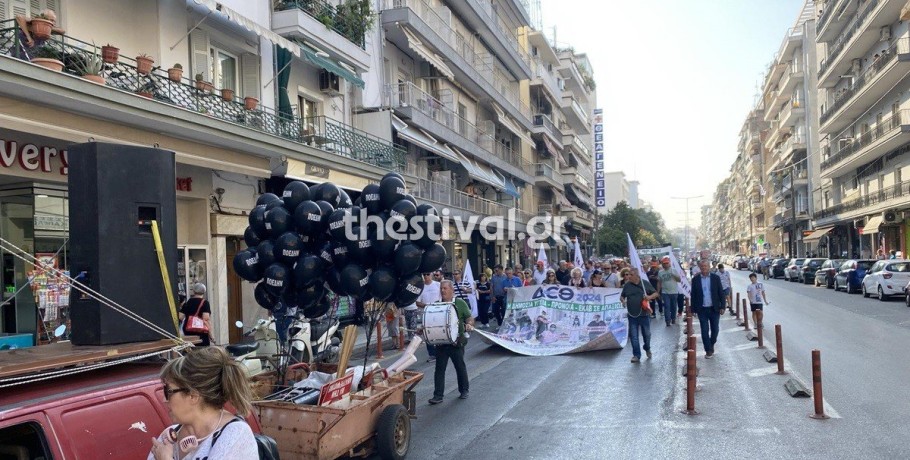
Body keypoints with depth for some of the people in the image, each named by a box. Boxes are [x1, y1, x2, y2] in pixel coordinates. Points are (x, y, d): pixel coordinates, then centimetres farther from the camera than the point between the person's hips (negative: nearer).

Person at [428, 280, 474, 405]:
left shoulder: (460, 303, -1)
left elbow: (470, 318, -4)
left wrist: (469, 324, -25)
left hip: (457, 341, -3)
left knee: (460, 366, 10)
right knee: (440, 368, 2)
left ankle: (464, 391, 28)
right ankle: (438, 395, 6)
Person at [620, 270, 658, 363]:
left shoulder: (645, 283, -1)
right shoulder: (627, 285, 3)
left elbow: (655, 293, 5)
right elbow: (622, 296, 13)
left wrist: (649, 297, -15)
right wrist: (623, 300, -9)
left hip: (644, 314, -1)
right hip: (632, 315, 1)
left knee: (646, 334, 12)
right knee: (633, 336, 0)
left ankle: (647, 349, 40)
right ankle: (636, 355, 10)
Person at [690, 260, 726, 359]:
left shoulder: (715, 277, -1)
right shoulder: (695, 279, -1)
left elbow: (721, 293, 1)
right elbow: (693, 295, 1)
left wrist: (722, 306, -5)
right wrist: (693, 309, -1)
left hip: (714, 309, 1)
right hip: (702, 310, -1)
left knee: (715, 329, 10)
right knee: (705, 331, 1)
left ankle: (711, 345, 34)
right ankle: (708, 350, 11)